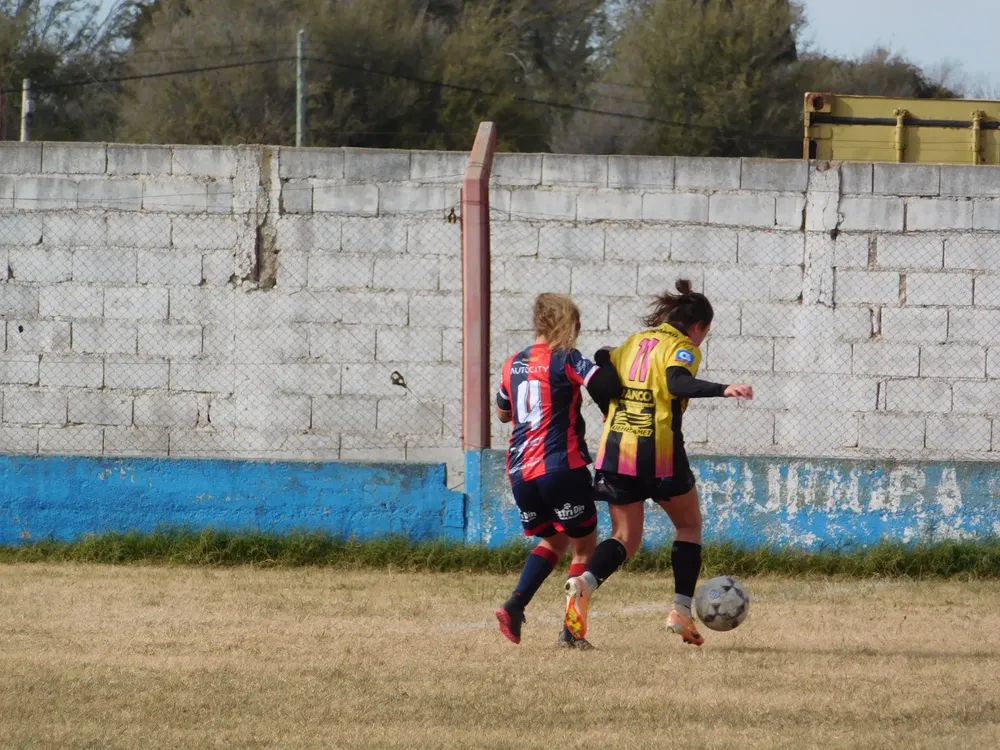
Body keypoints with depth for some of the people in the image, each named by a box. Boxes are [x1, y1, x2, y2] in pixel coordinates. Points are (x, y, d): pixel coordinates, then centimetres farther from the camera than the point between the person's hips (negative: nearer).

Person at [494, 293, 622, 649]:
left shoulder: (513, 364, 12)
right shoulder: (566, 361, -7)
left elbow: (502, 412, 27)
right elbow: (606, 385, -22)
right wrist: (606, 359, -1)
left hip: (520, 472, 6)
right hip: (562, 469, -6)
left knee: (553, 539, 25)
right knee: (584, 544, 9)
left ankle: (515, 605, 4)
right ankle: (571, 629, 2)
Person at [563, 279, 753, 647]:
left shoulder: (634, 342, 15)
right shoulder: (681, 348, -5)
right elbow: (677, 382, -25)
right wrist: (724, 390, -38)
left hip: (616, 450, 5)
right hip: (659, 451, -5)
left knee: (625, 537, 11)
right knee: (689, 524, 17)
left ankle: (584, 582, -20)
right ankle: (681, 610, 8)